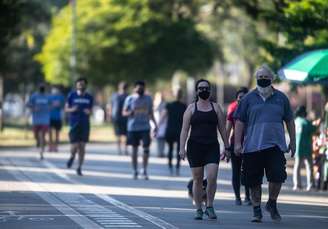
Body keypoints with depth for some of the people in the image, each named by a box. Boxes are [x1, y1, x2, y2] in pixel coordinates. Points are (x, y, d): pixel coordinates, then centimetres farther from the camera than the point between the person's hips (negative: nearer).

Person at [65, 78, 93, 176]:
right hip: (74, 124, -2)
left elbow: (91, 110, 14)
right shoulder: (71, 95, 0)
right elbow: (66, 108, 5)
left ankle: (79, 167, 11)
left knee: (82, 147, 1)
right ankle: (72, 156, 26)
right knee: (74, 146, -8)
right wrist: (72, 109, -17)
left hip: (85, 124, 2)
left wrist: (88, 112, -10)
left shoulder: (89, 97, 6)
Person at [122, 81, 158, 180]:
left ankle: (145, 171, 2)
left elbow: (151, 113, 15)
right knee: (134, 149, 4)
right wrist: (129, 113, -20)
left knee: (146, 148, -7)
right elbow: (124, 112, 3)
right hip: (133, 127, -1)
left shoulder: (148, 98, 8)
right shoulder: (130, 99, 1)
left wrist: (155, 124, 7)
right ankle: (135, 171, 12)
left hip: (145, 127, 1)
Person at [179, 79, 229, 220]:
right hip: (195, 147, -1)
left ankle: (209, 207, 0)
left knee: (212, 177, -14)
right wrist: (182, 148, -10)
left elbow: (222, 129, 11)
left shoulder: (216, 108, 10)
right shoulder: (191, 108, 5)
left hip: (212, 147, 1)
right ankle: (198, 209, 11)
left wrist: (226, 147, 7)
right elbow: (184, 129, 0)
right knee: (197, 179, 2)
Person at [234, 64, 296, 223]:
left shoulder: (281, 98, 10)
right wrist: (237, 143, -2)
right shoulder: (249, 98, 7)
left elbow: (289, 121, 16)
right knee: (254, 181, 3)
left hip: (275, 145, 0)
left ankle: (272, 204, 13)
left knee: (277, 176, -11)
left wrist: (292, 141, 11)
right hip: (252, 146, 0)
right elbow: (240, 121, 6)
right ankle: (257, 211, 17)